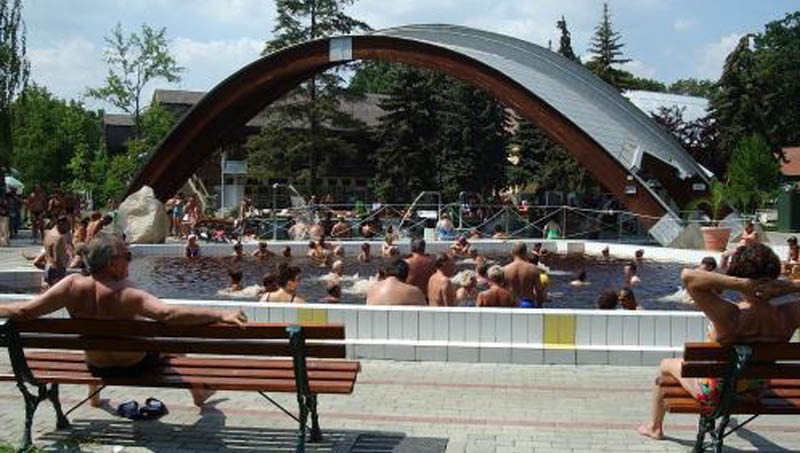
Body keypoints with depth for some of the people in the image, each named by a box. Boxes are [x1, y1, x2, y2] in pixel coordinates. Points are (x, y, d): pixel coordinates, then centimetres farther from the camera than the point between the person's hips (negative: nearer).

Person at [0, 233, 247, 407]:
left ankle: (94, 394, 59)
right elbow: (170, 314, -50)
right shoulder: (126, 295, -36)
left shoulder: (73, 286, -25)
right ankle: (199, 393, 40)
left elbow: (24, 311, -22)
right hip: (136, 366, -4)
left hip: (97, 369, 4)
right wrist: (221, 314, -53)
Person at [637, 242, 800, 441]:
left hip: (715, 391, -5)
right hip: (754, 390, 5)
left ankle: (654, 427, 46)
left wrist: (740, 283, -48)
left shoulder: (732, 316, -41)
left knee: (665, 365, 25)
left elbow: (687, 275, -49)